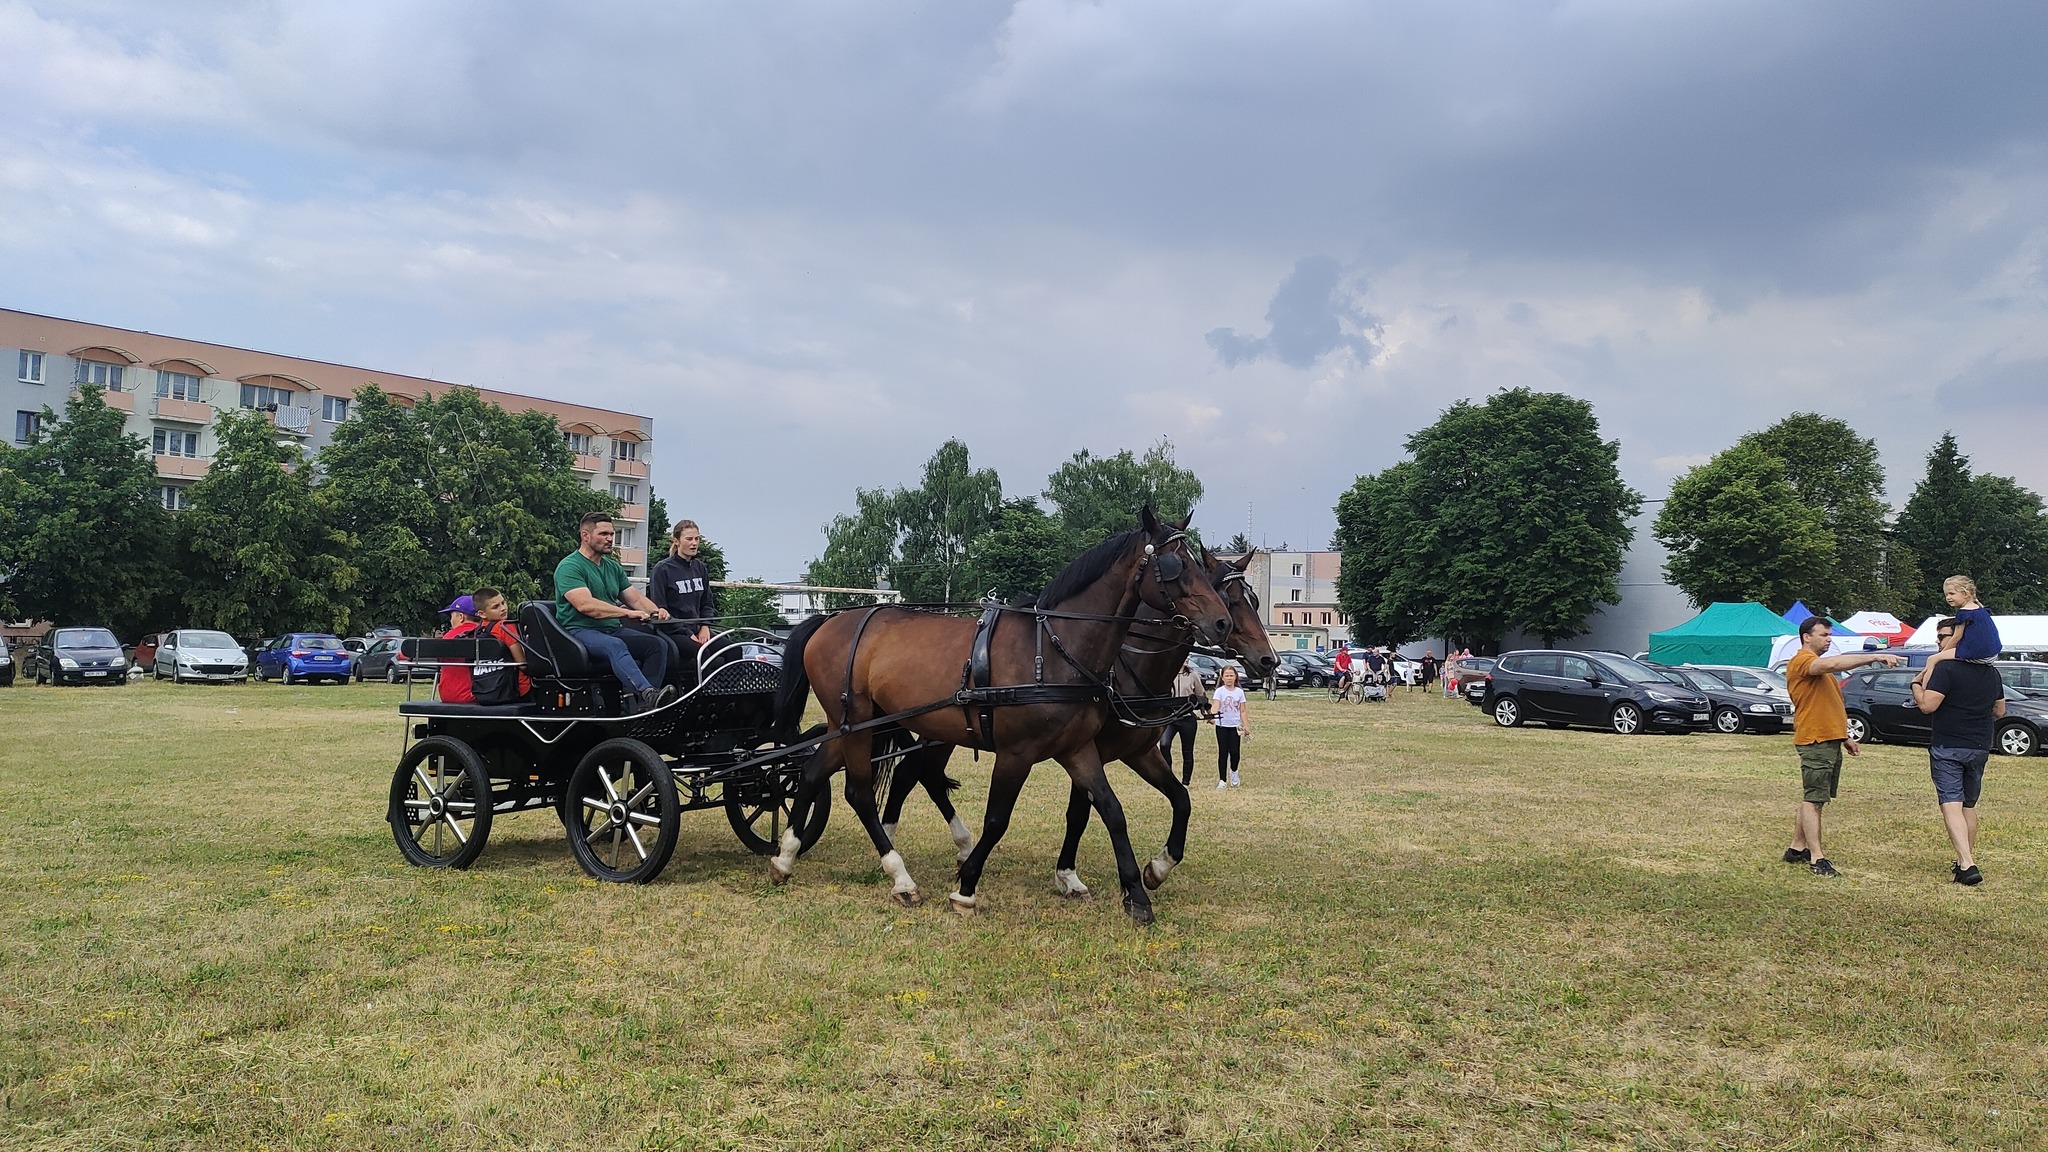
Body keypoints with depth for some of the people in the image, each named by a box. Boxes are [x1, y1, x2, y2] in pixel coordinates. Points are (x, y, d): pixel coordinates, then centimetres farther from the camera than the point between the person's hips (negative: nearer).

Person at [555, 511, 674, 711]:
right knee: (615, 646, -38)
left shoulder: (613, 567, 20)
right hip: (580, 631, -8)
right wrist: (627, 613, -25)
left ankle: (642, 702, -28)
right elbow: (585, 605, -20)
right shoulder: (569, 567, -5)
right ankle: (647, 692, -57)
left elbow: (635, 597, 15)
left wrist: (656, 611, -8)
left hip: (613, 629, 8)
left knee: (659, 644, -16)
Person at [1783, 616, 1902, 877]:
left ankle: (1797, 849, 18)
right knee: (1813, 799, -10)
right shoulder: (1802, 662, -11)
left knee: (1813, 798, 12)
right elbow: (1834, 663, -31)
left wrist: (1844, 737, 25)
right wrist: (1875, 657, -33)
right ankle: (1817, 858, -11)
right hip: (1814, 741, -10)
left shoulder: (1820, 666, 24)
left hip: (1830, 741, 10)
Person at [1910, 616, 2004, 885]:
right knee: (1969, 805, 19)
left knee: (1951, 805, -9)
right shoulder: (1991, 672, 9)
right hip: (1980, 748, 7)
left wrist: (1916, 684, -5)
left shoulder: (1946, 668, -16)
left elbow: (1927, 705, -22)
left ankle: (1967, 865, -21)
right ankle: (1968, 860, 27)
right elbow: (1999, 712, 17)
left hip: (1947, 747, -7)